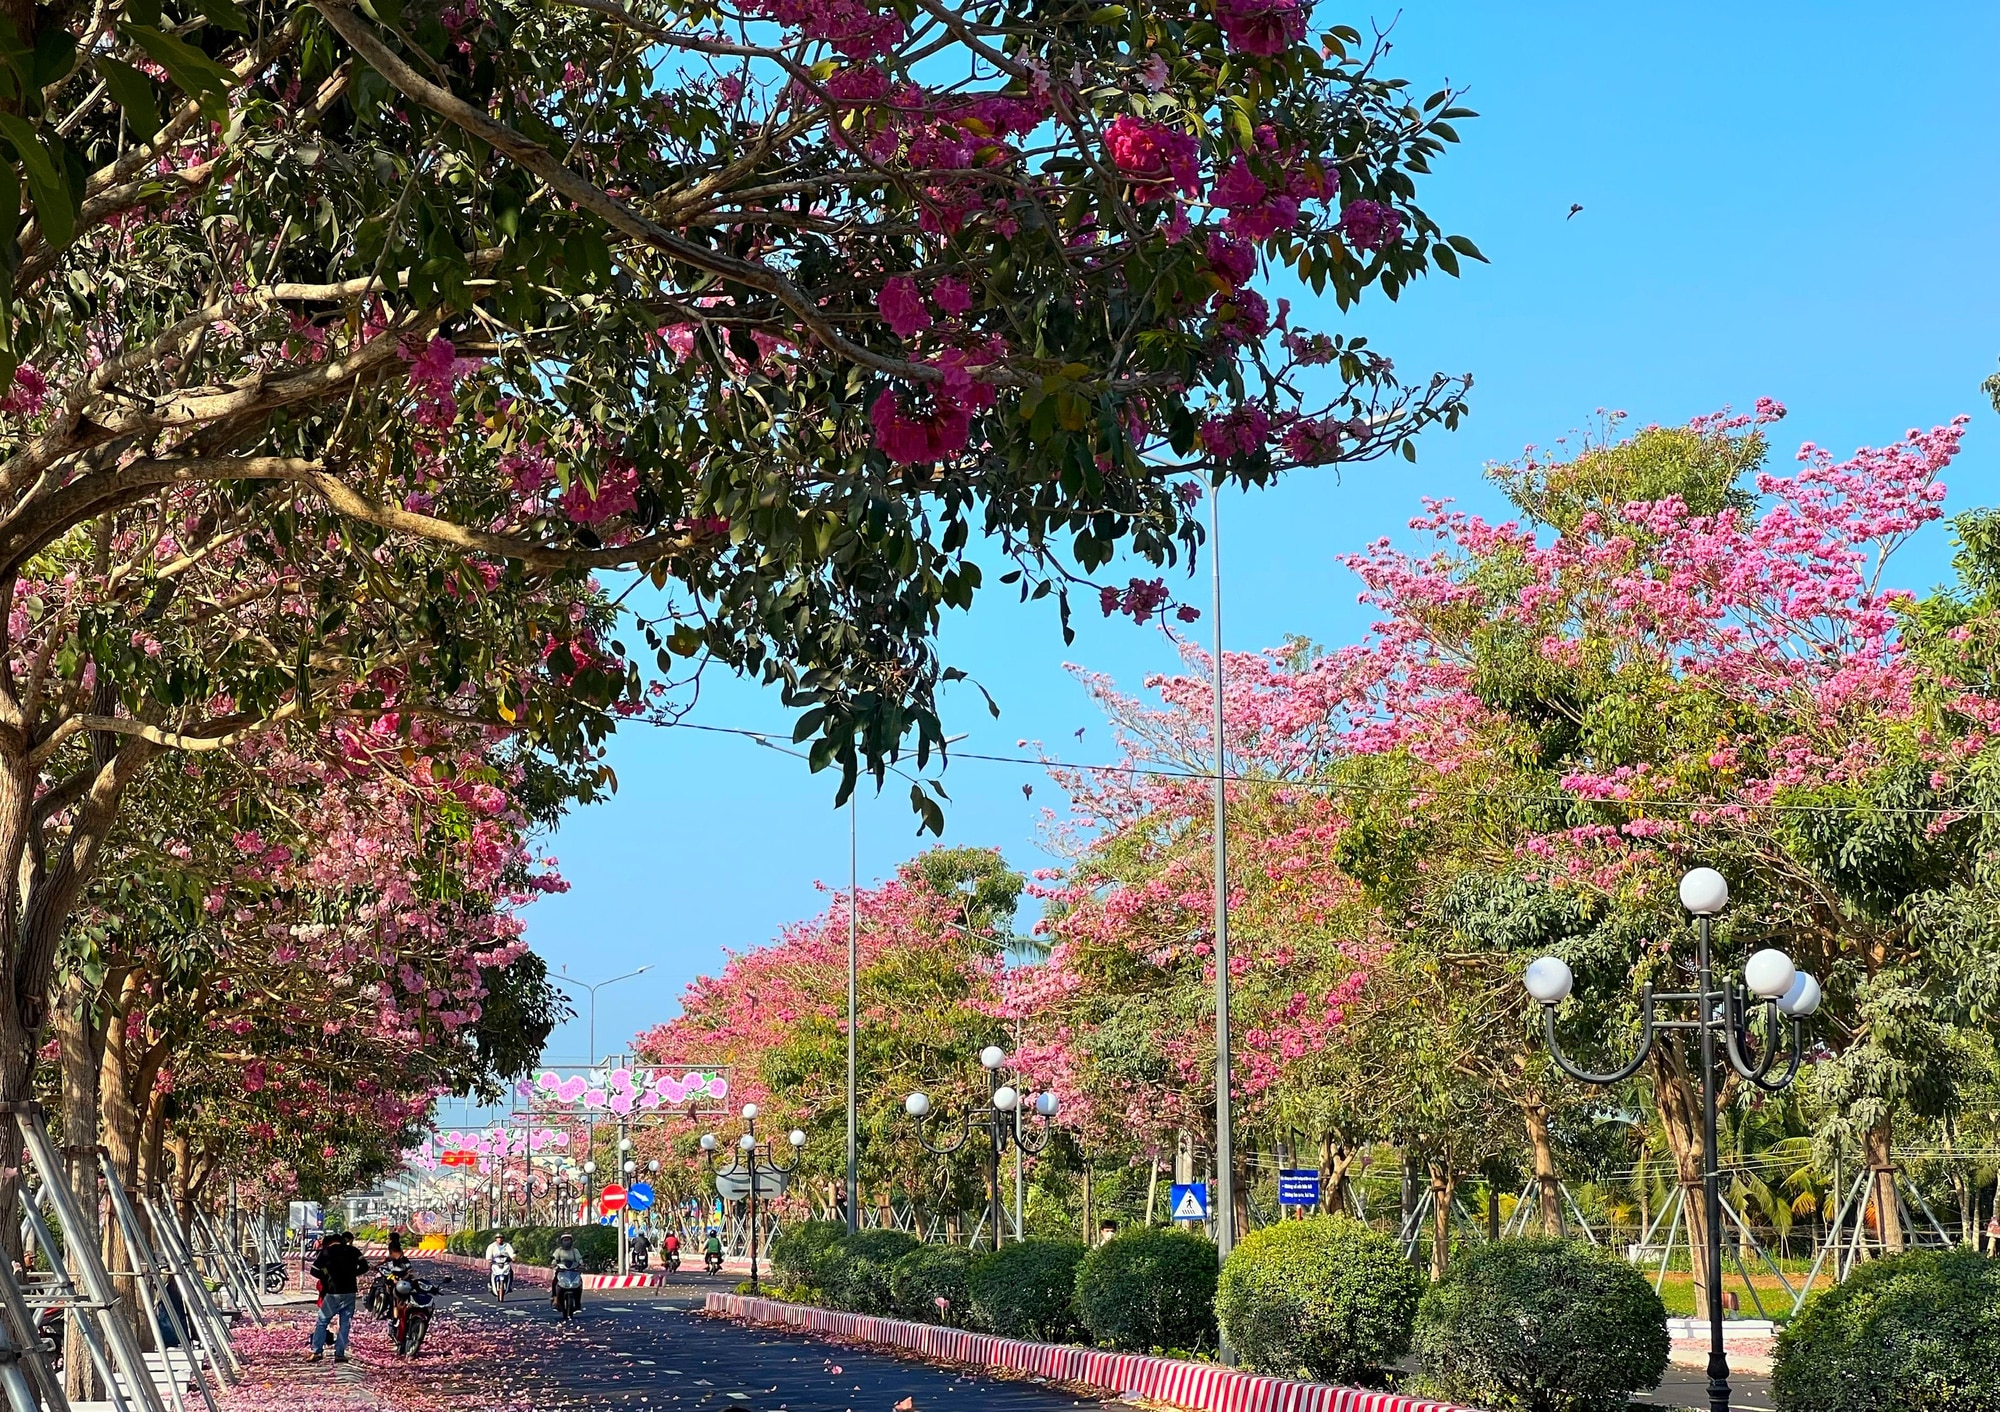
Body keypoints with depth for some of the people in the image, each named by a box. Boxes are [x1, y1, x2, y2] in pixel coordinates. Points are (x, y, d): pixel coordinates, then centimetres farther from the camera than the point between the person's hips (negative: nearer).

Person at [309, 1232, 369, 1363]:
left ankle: (316, 1352, 4)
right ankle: (340, 1354, 4)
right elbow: (364, 1267, 1)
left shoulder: (325, 1252, 1)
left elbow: (314, 1270, -2)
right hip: (349, 1292, 2)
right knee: (345, 1324, 8)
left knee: (322, 1322, 9)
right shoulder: (353, 1251, 5)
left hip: (332, 1293, -2)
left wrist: (326, 1277, 13)